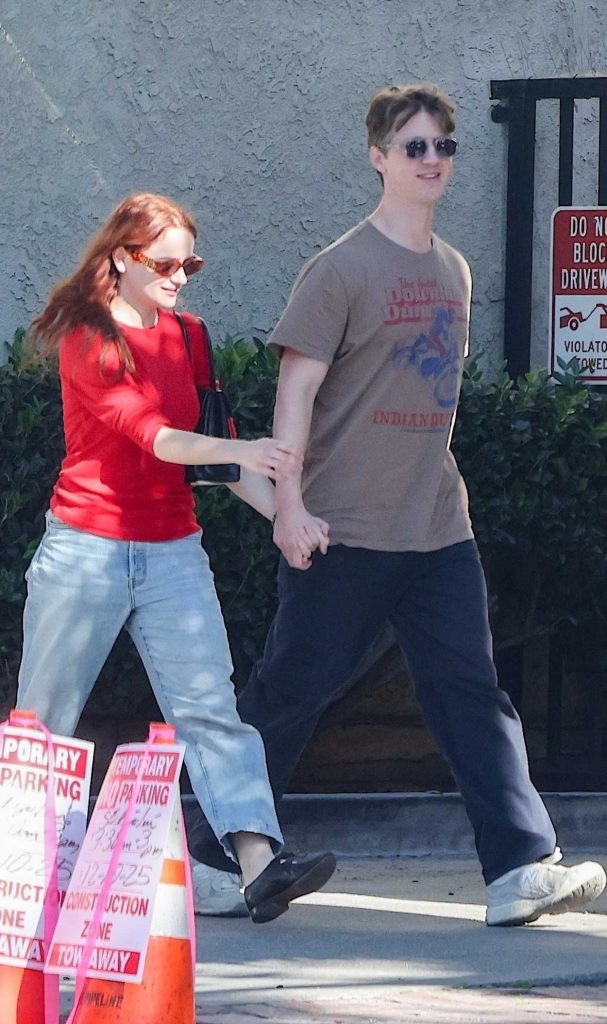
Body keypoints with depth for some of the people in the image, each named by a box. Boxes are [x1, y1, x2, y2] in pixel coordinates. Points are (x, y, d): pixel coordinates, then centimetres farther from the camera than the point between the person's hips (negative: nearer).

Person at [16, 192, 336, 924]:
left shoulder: (186, 339, 11)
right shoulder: (87, 340, -7)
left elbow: (217, 437, 10)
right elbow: (148, 434, -21)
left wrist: (283, 513, -4)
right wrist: (241, 452, -34)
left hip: (172, 553, 4)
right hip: (86, 550, -4)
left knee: (212, 709, -10)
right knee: (43, 722, 5)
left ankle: (260, 863, -24)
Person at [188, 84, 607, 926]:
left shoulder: (452, 271, 14)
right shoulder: (344, 268, -7)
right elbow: (298, 386, -11)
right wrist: (290, 503, -19)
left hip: (439, 531, 6)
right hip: (344, 531, -6)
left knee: (470, 691, -2)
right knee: (292, 691, 0)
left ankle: (522, 868, -8)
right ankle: (209, 860, 12)